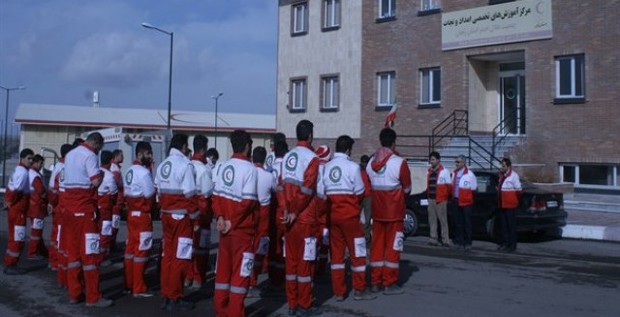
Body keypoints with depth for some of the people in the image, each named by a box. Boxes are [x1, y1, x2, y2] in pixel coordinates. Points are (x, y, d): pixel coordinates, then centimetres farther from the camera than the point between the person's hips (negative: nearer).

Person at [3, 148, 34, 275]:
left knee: (15, 239, 16)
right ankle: (10, 266, 0)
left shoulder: (19, 170, 14)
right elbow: (15, 190, -24)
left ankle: (10, 264, 23)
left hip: (16, 210, 10)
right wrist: (10, 202, -10)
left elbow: (11, 188, 17)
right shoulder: (23, 172, -17)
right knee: (17, 239, -4)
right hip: (18, 211, -10)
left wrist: (8, 201, 11)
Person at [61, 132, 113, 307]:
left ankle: (74, 293, 16)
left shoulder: (70, 154, 18)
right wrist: (101, 174, 1)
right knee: (89, 251, -5)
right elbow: (96, 181, -17)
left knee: (73, 249, 12)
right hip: (84, 206, -8)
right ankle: (93, 297, -2)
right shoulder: (90, 155, -9)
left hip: (69, 205, 8)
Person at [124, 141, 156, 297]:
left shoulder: (129, 171, 12)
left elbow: (126, 193, 13)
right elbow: (150, 195, -16)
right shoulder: (144, 172, -17)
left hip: (131, 213, 9)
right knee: (141, 250, -4)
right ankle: (139, 289, 1)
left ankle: (129, 284, 22)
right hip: (142, 214, -9)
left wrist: (131, 205, 8)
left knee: (130, 248, 14)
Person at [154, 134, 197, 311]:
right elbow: (189, 193, -15)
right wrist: (195, 215, -8)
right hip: (181, 216, -8)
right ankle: (174, 299, 5)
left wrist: (165, 207, 13)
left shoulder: (162, 165, 10)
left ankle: (166, 297, 21)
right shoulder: (185, 164, -13)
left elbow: (159, 189, 10)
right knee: (181, 258, 0)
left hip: (166, 214, 8)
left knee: (168, 255, 14)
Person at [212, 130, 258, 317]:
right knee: (240, 272, 0)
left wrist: (220, 217, -3)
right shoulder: (249, 168, -12)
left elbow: (217, 195, 6)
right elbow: (248, 201, -18)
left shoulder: (224, 167, 9)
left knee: (223, 269, 13)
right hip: (242, 229, -7)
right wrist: (233, 221, -10)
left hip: (226, 228, 7)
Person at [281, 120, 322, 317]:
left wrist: (287, 209, 8)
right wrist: (295, 212, -11)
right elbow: (307, 189, -18)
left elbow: (282, 186, 9)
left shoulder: (287, 156, 11)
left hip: (290, 217, 7)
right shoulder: (311, 158, -10)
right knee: (305, 262, 1)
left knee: (291, 260, 11)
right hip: (305, 218, -7)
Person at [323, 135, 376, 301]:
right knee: (357, 251, 7)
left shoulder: (326, 167, 1)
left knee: (336, 252, 11)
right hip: (349, 215, -5)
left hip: (332, 215, 5)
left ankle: (338, 291, 15)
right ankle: (359, 290, 13)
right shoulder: (352, 166, -11)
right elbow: (360, 193, -6)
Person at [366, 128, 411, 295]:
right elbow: (407, 188, -4)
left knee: (377, 245, 11)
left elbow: (368, 187, 7)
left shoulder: (371, 162, 2)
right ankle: (389, 284, 7)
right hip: (394, 211, -5)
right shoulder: (399, 162, -14)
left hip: (377, 211, 5)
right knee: (393, 246, 3)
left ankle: (375, 282, 17)